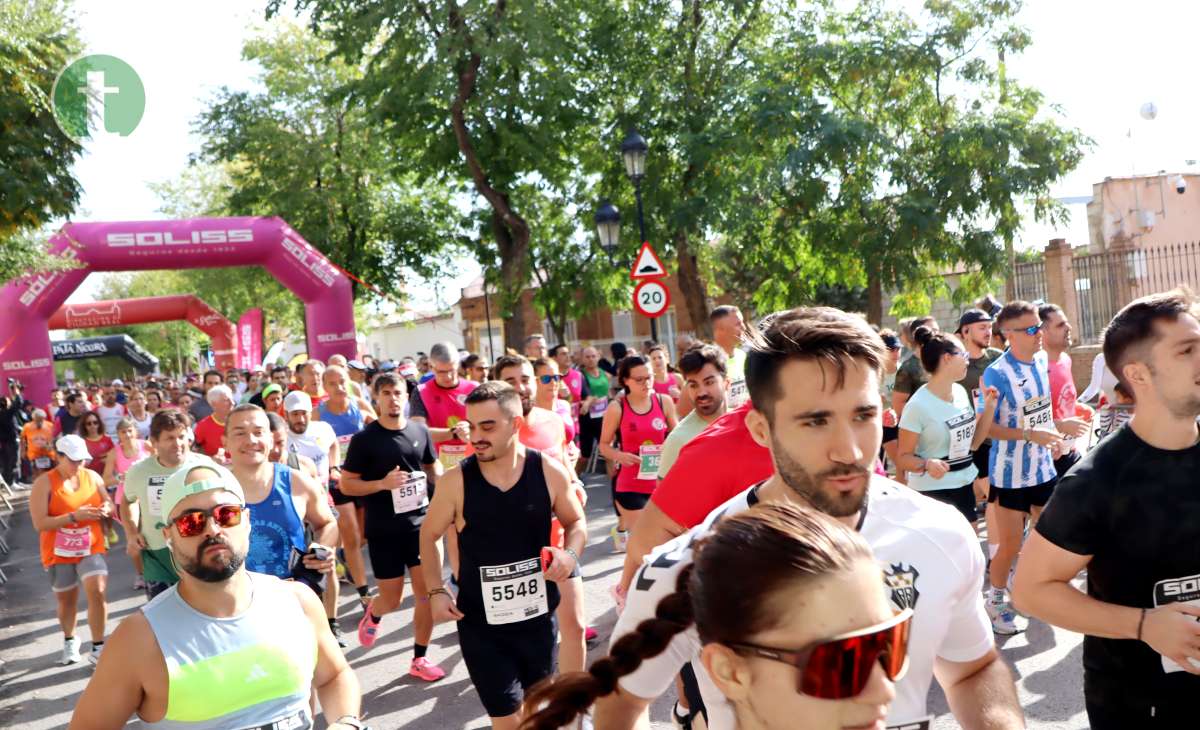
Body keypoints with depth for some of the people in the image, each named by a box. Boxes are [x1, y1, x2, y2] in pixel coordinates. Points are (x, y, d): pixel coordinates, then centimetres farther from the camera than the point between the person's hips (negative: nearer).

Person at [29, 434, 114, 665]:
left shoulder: (92, 476, 0)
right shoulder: (44, 483, -12)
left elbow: (110, 504, 11)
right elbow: (39, 523, -18)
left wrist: (105, 509, -14)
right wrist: (74, 517, -27)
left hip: (91, 548, 2)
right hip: (59, 552, -1)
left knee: (97, 592, -14)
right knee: (66, 601, 14)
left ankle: (98, 648, -3)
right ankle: (69, 641, 41)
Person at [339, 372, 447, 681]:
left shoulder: (420, 431, 1)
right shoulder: (364, 438, -9)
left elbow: (433, 469, 15)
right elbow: (346, 484, -6)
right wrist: (383, 484, -21)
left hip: (420, 523, 3)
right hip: (383, 530, -3)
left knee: (429, 592, 1)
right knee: (392, 600, 6)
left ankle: (419, 659, 18)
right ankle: (373, 614, 43)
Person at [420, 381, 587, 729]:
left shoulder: (550, 471, -11)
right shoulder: (456, 481, -13)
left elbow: (575, 522, 6)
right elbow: (429, 535, 3)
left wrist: (571, 553, -15)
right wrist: (435, 591, -7)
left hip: (538, 614, 2)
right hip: (480, 622, -2)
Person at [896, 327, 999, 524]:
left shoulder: (961, 392, 4)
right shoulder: (919, 405, -18)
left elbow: (972, 442, 13)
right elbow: (903, 457, -14)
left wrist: (989, 408, 3)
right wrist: (927, 464, -33)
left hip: (964, 486, 8)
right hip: (932, 492, -7)